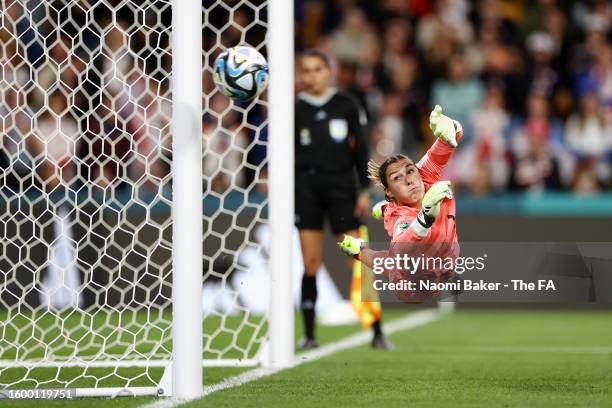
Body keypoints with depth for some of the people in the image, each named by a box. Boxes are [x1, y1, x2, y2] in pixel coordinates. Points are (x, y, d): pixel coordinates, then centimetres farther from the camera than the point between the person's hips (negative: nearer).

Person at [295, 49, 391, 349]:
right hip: (306, 187, 1)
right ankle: (309, 334, 4)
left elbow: (360, 148, 7)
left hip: (341, 185, 0)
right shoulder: (296, 108, 5)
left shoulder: (346, 105, 5)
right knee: (310, 263, -3)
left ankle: (377, 332, 0)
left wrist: (364, 190, 0)